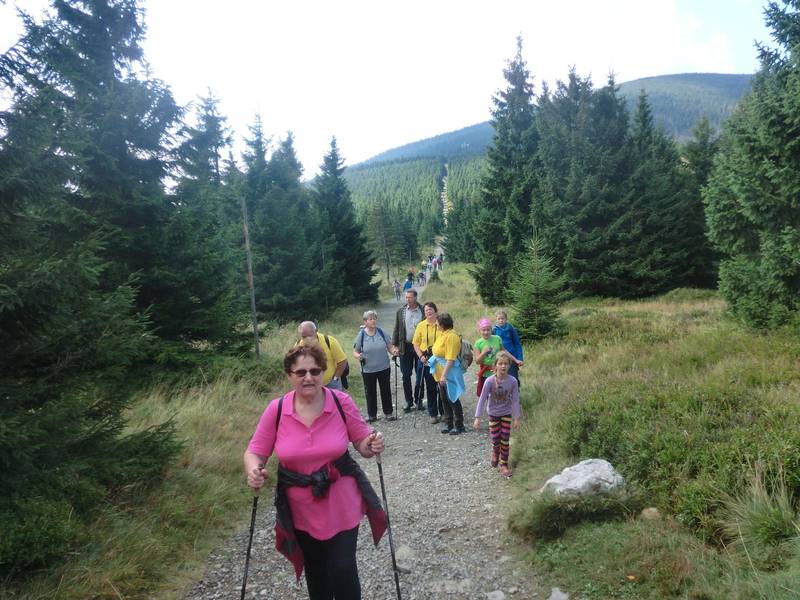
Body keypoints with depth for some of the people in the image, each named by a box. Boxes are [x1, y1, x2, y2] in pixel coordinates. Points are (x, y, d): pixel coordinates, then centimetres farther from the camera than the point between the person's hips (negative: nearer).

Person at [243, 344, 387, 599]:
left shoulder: (342, 402, -14)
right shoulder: (276, 410, -13)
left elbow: (362, 442, -3)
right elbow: (255, 452, -5)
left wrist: (372, 445, -26)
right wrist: (253, 473, -26)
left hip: (341, 505, -1)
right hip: (301, 510, 2)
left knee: (343, 570, 2)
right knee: (316, 572, 21)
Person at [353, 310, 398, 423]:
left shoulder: (381, 332, -2)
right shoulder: (361, 335, -6)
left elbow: (389, 346, 5)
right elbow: (355, 351, 0)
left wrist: (394, 351, -17)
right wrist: (358, 356, -22)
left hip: (384, 368, 1)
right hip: (368, 370, -1)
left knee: (386, 391, 11)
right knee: (370, 393, 9)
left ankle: (388, 412, 27)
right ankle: (371, 415, 24)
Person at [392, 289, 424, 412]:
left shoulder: (423, 311, -3)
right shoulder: (400, 311, 3)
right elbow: (396, 329, 6)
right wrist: (395, 345, 0)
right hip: (405, 347, 2)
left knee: (420, 374, 7)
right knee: (406, 376, 6)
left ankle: (418, 400, 21)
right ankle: (408, 401, 17)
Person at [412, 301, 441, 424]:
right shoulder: (421, 325, 1)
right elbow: (416, 343, 4)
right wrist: (421, 356, -8)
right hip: (427, 360, 1)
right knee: (430, 387, 8)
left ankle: (444, 412, 19)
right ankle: (433, 414, 18)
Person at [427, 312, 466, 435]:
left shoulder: (451, 337, -21)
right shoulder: (442, 334, 8)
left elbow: (450, 359, -25)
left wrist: (444, 375, -27)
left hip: (449, 374, -9)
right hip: (441, 373, 9)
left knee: (453, 399, 1)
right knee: (444, 399, 15)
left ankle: (459, 426, 13)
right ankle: (449, 424, 27)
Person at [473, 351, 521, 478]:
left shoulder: (512, 381, -18)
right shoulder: (490, 381, -23)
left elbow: (515, 400, -10)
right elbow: (482, 399, -17)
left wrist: (517, 418, -8)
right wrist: (477, 417, -17)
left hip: (506, 414, 1)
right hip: (493, 414, -1)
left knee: (505, 440, 0)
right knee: (496, 440, 5)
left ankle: (504, 465, 17)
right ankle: (495, 453, 39)